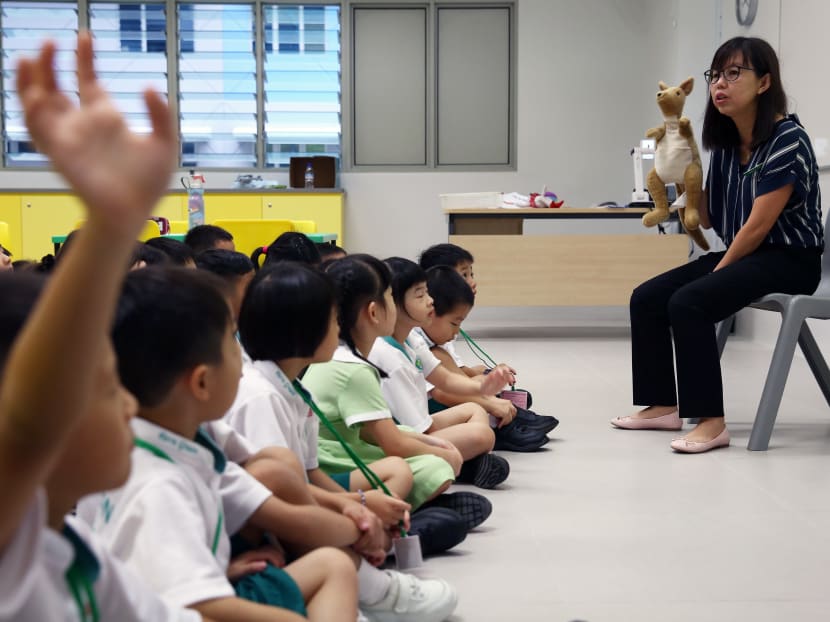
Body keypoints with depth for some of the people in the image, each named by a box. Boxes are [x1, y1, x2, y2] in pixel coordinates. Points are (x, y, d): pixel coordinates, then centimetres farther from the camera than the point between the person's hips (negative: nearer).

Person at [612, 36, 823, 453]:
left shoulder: (787, 139, -16)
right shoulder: (725, 143, 8)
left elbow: (758, 226, -18)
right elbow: (707, 219, 8)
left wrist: (718, 272, -10)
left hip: (789, 260, -9)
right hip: (740, 255, 9)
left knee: (688, 302, -27)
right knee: (646, 298, -1)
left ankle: (710, 422, -24)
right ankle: (664, 405, 8)